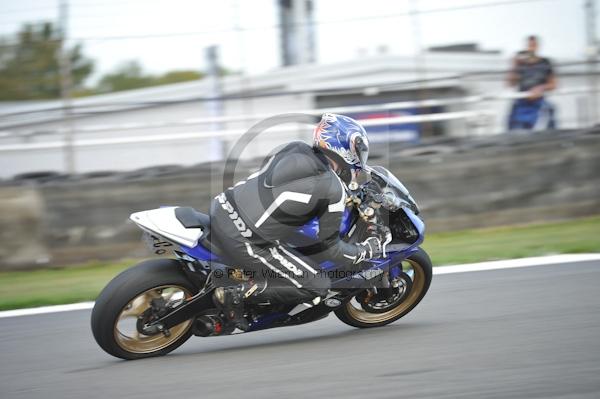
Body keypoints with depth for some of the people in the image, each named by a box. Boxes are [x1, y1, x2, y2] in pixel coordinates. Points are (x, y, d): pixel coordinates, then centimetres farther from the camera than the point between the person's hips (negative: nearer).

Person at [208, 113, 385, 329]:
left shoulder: (296, 148, 9)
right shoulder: (334, 191, -7)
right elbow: (329, 246, 2)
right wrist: (366, 250, 18)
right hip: (244, 242, -7)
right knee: (318, 287, 3)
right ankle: (236, 293, -4)